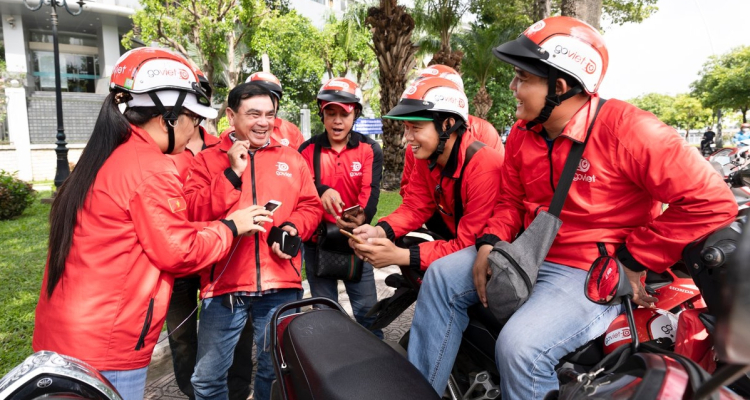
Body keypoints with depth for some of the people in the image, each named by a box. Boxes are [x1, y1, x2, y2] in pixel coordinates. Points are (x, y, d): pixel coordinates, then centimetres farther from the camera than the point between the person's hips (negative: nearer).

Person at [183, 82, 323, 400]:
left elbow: (311, 206, 10)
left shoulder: (291, 159, 10)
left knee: (276, 370, 18)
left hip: (280, 284, 2)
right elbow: (193, 213, -7)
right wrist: (233, 173, -13)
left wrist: (292, 227, -11)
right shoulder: (207, 160, 3)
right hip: (225, 283, -1)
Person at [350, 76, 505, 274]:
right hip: (458, 241, 6)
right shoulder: (427, 156, -7)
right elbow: (414, 207, -3)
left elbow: (470, 245, -29)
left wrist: (401, 256, -33)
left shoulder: (484, 167, -29)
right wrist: (379, 231, -22)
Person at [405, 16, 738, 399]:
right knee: (442, 275, -1)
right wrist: (489, 243, -6)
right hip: (532, 255, 8)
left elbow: (713, 202, -19)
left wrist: (632, 260, -15)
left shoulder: (627, 130, -19)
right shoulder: (523, 133, 3)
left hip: (595, 275, -7)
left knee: (520, 346, -29)